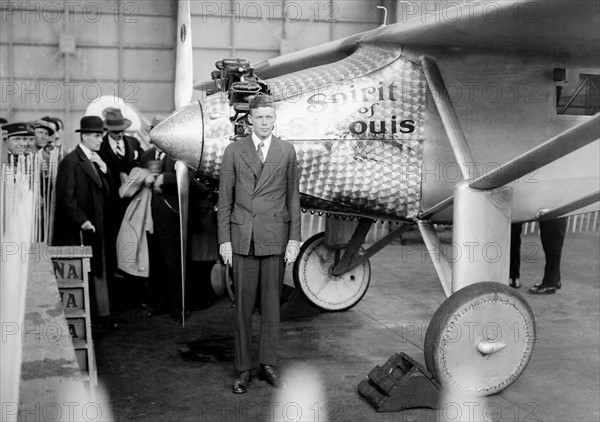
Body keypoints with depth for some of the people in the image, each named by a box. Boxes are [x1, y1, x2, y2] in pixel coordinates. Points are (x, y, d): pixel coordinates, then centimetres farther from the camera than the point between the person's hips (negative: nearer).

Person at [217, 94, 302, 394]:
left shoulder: (287, 152, 6)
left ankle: (268, 365, 18)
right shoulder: (233, 151, 4)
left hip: (275, 237, 1)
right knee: (243, 306, 3)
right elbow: (224, 198, 4)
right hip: (243, 237, 0)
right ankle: (243, 369, 11)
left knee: (271, 305, 7)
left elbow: (293, 198, 7)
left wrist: (294, 239, 1)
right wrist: (224, 239, -2)